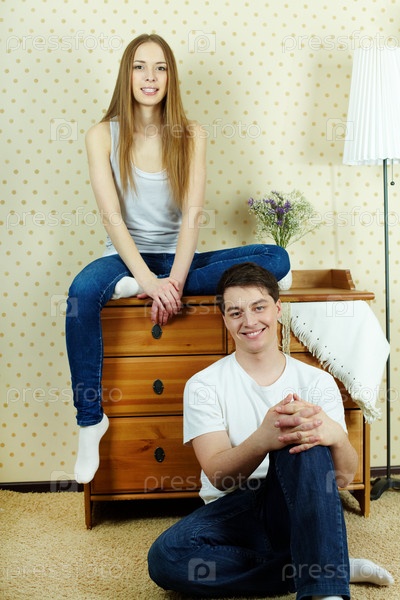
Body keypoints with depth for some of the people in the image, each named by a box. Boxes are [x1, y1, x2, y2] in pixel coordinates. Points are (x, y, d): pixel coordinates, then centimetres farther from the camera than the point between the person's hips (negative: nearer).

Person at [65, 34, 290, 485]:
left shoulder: (191, 135, 2)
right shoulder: (103, 135, -2)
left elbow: (192, 214, -9)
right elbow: (112, 217, -12)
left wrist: (173, 281, -24)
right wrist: (150, 281, -25)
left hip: (176, 258, 2)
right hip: (125, 258, -2)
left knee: (276, 259, -20)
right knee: (82, 292, -37)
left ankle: (129, 290, -26)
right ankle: (90, 419, -19)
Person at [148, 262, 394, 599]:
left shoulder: (317, 382, 2)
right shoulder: (204, 386, -1)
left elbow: (345, 476, -7)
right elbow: (219, 475, -12)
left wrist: (335, 435, -34)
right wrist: (263, 439, -36)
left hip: (299, 509, -1)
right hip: (233, 509, 1)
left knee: (306, 439, -30)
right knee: (165, 558, -31)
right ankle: (326, 568, -17)